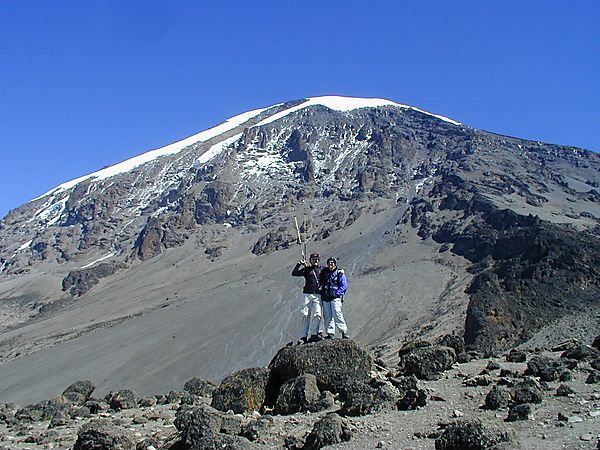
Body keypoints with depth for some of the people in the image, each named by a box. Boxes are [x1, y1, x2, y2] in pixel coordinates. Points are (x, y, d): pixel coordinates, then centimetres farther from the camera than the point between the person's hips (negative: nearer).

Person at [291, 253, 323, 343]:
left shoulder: (322, 269, 13)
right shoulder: (306, 269, 10)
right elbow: (294, 273, 2)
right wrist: (299, 264, -8)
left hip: (318, 295, 0)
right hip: (307, 294, 0)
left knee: (317, 314, -11)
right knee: (305, 315, -3)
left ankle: (314, 334, -9)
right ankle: (303, 337, -3)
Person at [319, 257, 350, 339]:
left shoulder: (339, 273, 2)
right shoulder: (324, 272, 14)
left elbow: (344, 286, -2)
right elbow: (320, 282, 24)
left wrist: (337, 294, -12)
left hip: (335, 298, -5)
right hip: (325, 298, 5)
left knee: (337, 315, -15)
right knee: (327, 316, 2)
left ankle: (344, 332, -11)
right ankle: (330, 333, 6)